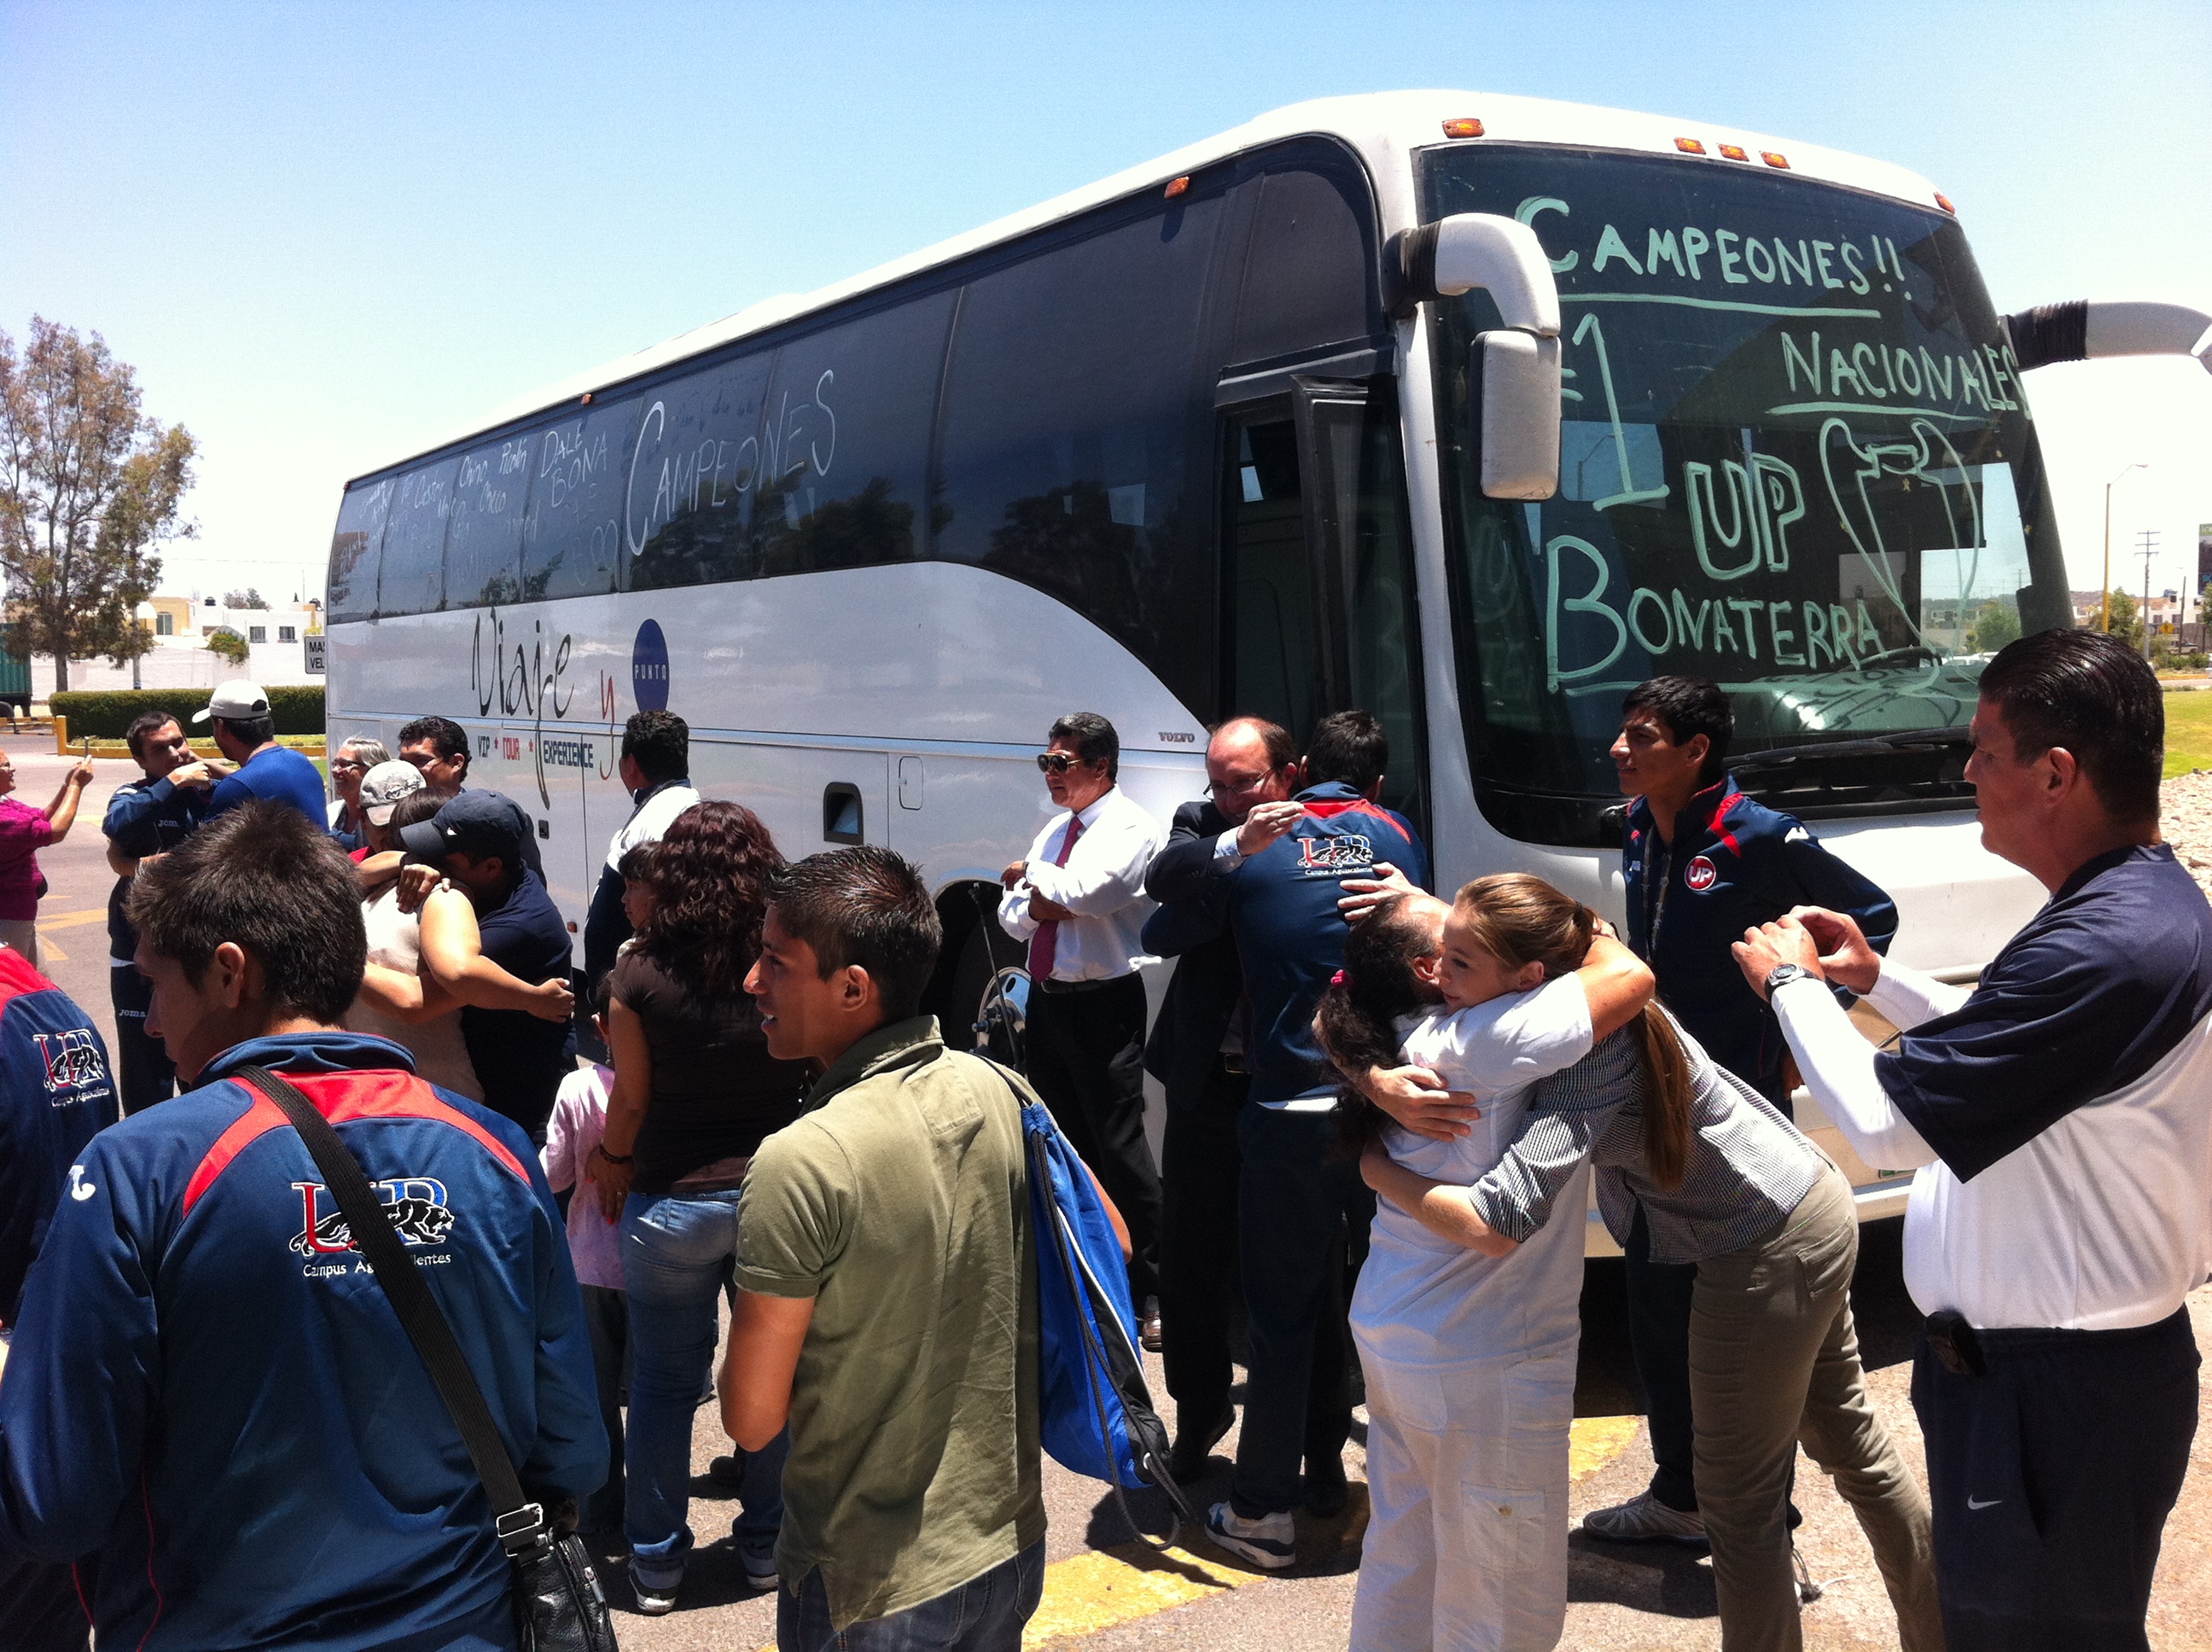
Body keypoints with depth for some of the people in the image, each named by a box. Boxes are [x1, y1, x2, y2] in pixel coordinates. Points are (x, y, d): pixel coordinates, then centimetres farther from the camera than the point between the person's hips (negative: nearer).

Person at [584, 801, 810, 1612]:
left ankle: (657, 1560, 26)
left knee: (664, 1382, 14)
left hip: (673, 1201, -1)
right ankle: (769, 1542, 30)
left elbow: (631, 1100, -3)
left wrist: (611, 1165, 16)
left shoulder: (641, 977, -13)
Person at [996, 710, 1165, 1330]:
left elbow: (1079, 892, -25)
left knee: (1118, 1148, -7)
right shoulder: (1056, 829, 15)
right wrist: (1039, 905, -11)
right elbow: (1012, 915, 11)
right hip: (1047, 999, 8)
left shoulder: (1130, 829, -10)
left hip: (1102, 1006, -8)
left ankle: (1149, 1293, 3)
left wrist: (1030, 875, -6)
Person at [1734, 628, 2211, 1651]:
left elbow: (1883, 1121, -27)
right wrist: (1876, 979, 11)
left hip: (2056, 1394, -10)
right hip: (2053, 1358, 10)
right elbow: (2004, 1045, 21)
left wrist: (1791, 985, -10)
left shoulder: (2110, 949, -31)